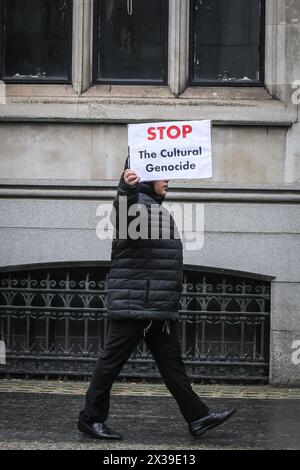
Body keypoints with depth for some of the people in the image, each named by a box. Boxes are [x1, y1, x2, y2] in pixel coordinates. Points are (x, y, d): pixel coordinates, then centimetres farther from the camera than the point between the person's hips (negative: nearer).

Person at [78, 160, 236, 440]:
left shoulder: (156, 208, 22)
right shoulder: (136, 203, -9)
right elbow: (126, 213, -36)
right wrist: (127, 188, -55)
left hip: (161, 309, 10)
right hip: (134, 304, -10)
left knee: (172, 363, 9)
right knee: (112, 361, -2)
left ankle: (197, 417, 9)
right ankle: (91, 418, 4)